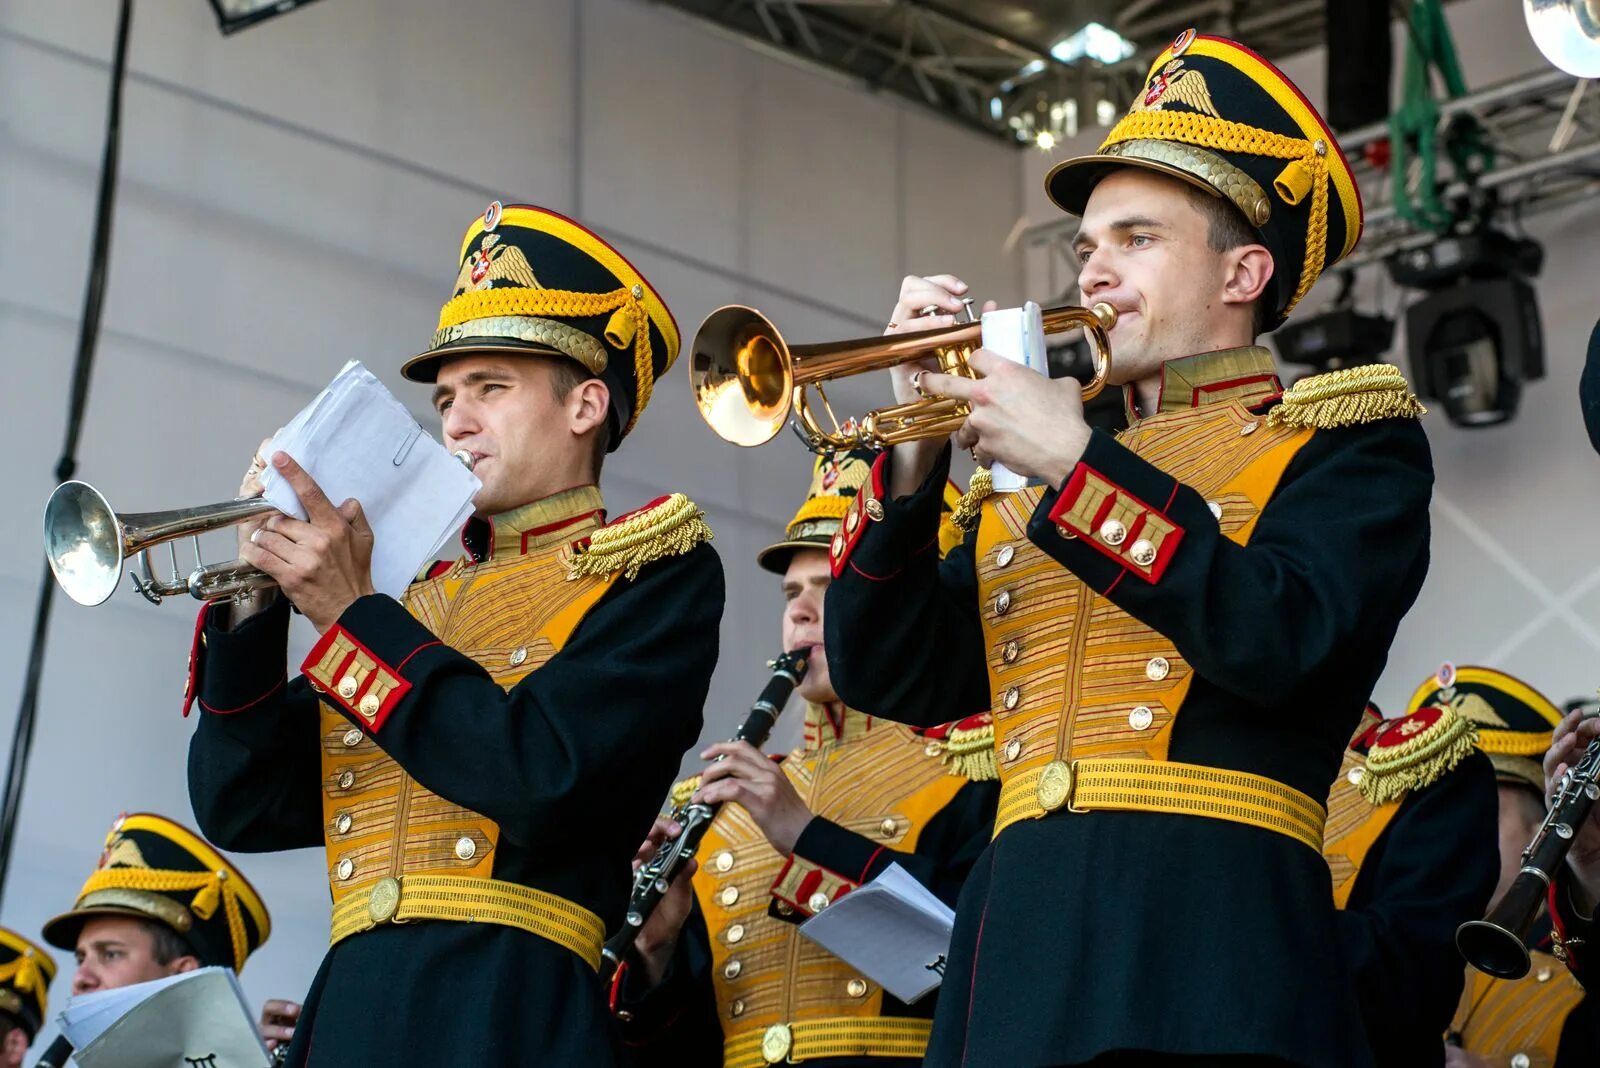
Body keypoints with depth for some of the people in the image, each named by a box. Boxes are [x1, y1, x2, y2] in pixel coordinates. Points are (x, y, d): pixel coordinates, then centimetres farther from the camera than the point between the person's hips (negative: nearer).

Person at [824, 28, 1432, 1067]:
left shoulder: (1347, 440, 8)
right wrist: (917, 453, 3)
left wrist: (1077, 466, -9)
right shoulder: (1024, 481, 24)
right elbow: (889, 676, 14)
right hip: (1017, 962, 5)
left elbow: (1288, 641, -12)